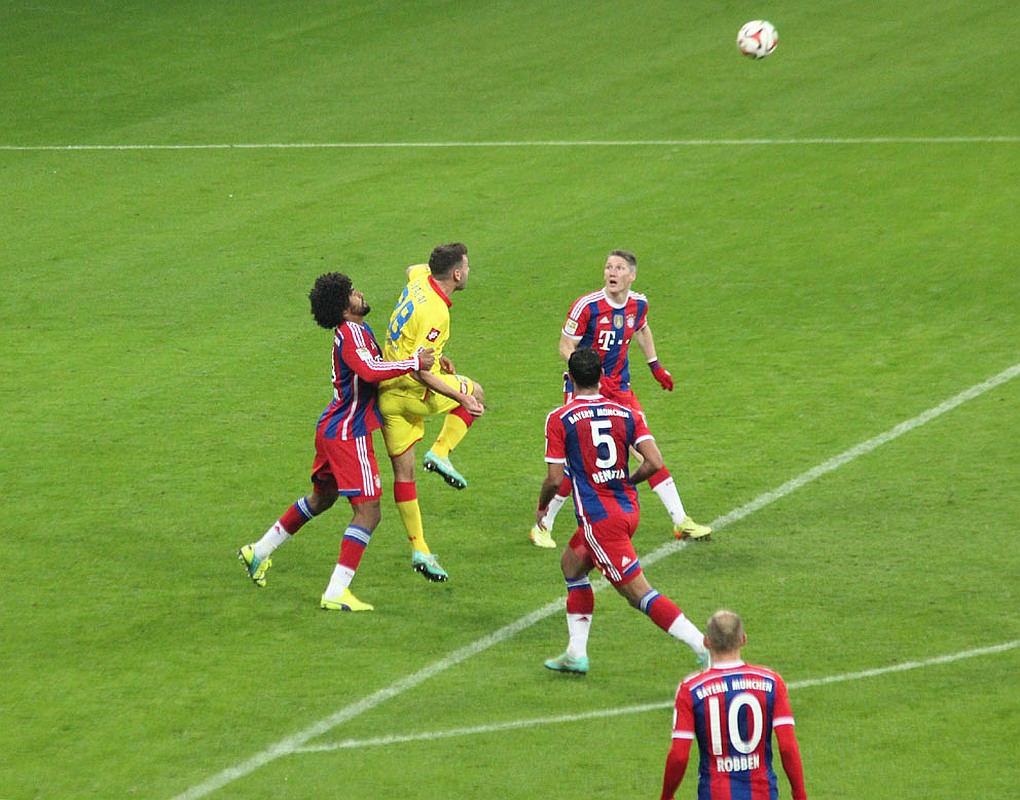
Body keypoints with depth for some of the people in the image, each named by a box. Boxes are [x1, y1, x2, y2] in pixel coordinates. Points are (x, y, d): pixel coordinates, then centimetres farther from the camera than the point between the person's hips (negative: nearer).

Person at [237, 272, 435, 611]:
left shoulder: (356, 331, 13)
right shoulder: (352, 333, -18)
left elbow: (375, 364, 28)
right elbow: (370, 371, -36)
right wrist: (414, 363, -29)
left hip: (332, 428, 10)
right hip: (349, 433, -10)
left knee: (321, 498, 28)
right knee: (368, 512, -10)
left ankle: (259, 551, 39)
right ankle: (336, 594, -13)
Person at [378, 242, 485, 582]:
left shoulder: (420, 277, 0)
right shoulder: (435, 314, -26)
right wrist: (462, 399, -29)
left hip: (386, 392, 8)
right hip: (413, 392, -8)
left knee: (403, 471, 10)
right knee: (474, 392, 20)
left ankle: (419, 550, 14)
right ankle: (440, 453, 7)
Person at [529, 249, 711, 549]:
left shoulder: (638, 304, -1)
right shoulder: (587, 305, -18)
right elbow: (565, 348, -13)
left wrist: (655, 365, 22)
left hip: (619, 387, 5)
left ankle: (681, 522, 6)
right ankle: (543, 526, 9)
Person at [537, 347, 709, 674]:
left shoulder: (559, 419, -8)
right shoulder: (626, 413, 4)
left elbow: (554, 478, -9)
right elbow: (654, 462, -5)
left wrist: (541, 506, 12)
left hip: (598, 518, -7)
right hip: (628, 508, 7)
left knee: (639, 593, -6)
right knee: (572, 562, 27)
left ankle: (706, 647, -18)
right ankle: (576, 653, 27)